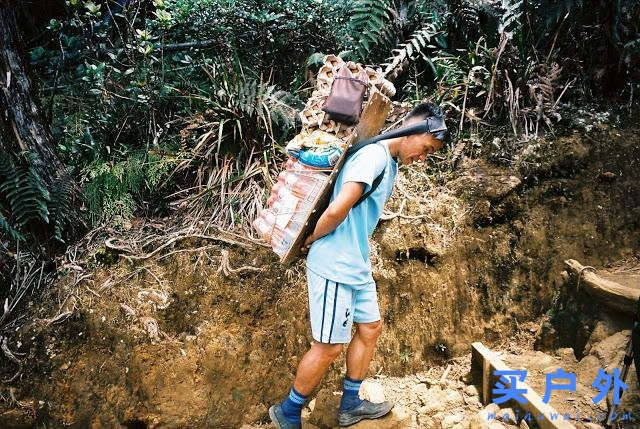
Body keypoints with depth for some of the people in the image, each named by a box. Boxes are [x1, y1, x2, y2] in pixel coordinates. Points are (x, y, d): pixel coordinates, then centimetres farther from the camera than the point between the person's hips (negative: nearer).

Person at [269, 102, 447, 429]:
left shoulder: (391, 164, 13)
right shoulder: (375, 155, -20)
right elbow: (337, 209, -29)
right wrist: (312, 239, -12)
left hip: (358, 266, 10)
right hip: (333, 266, -10)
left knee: (370, 328, 17)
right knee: (329, 347, 0)